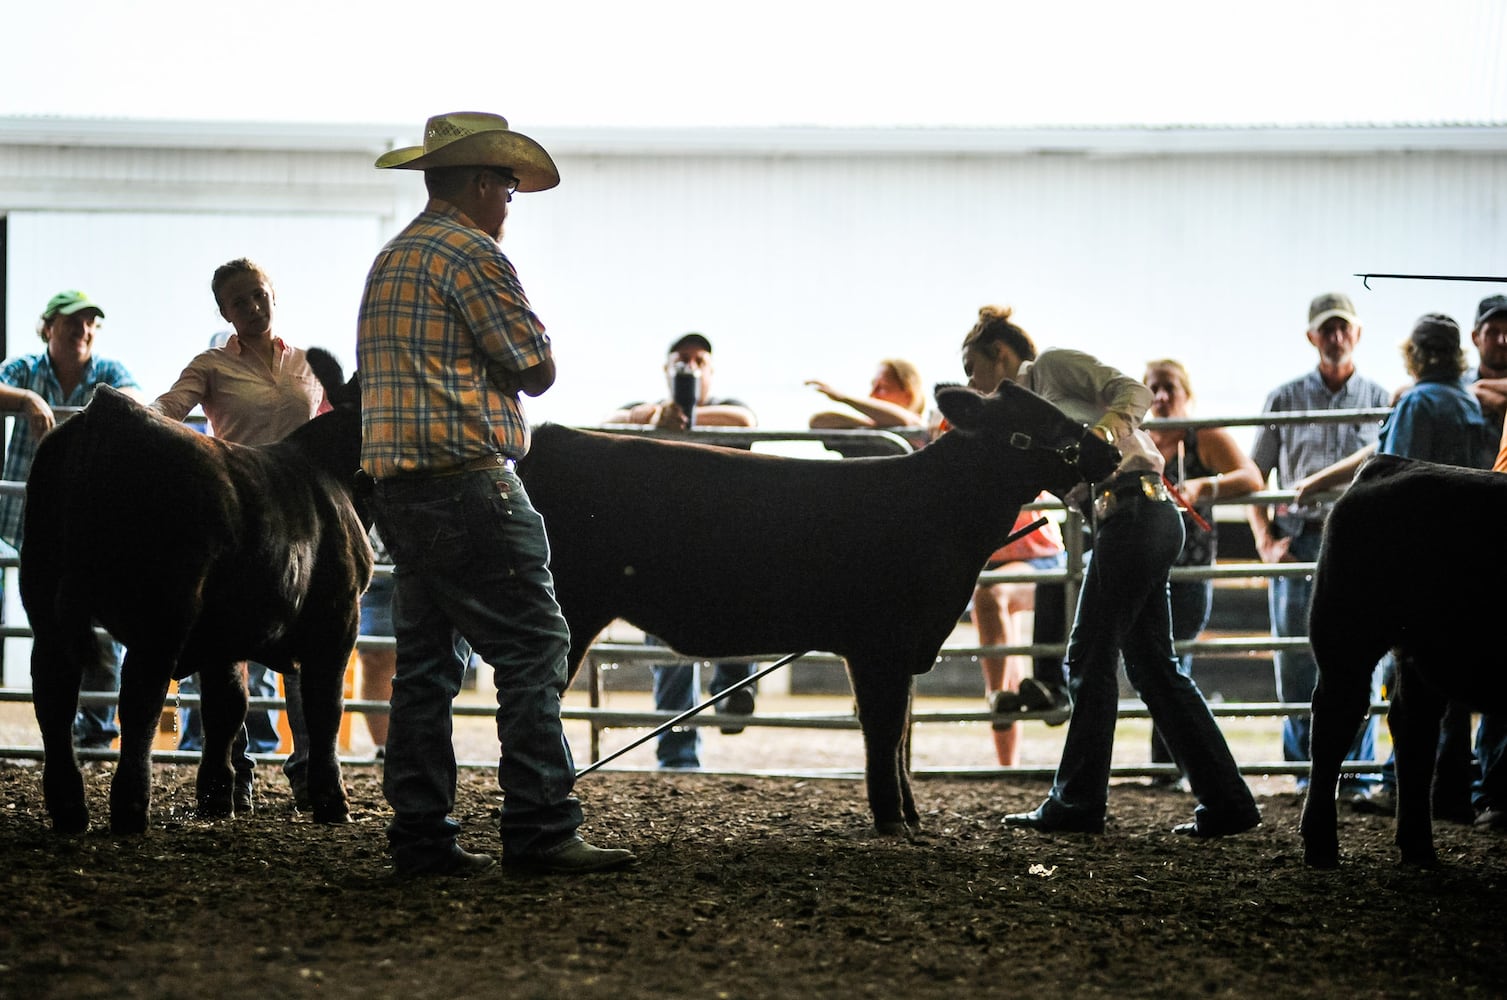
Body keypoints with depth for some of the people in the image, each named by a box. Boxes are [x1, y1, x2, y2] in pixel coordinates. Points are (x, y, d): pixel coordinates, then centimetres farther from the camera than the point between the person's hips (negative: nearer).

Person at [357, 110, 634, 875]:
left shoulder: (390, 261, 19)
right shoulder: (472, 254, -10)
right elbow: (537, 372, -7)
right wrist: (524, 342, 11)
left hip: (396, 487, 10)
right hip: (468, 483, -10)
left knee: (426, 661, 10)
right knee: (534, 648, -7)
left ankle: (421, 837, 10)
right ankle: (540, 830, -10)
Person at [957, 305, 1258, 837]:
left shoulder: (1053, 364, 3)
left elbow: (1131, 390, -10)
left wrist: (1103, 427, -29)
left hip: (1134, 509, -9)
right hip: (1148, 519, 9)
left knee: (1090, 658, -3)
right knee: (1150, 664, 9)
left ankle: (1076, 803, 3)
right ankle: (1225, 802, 8)